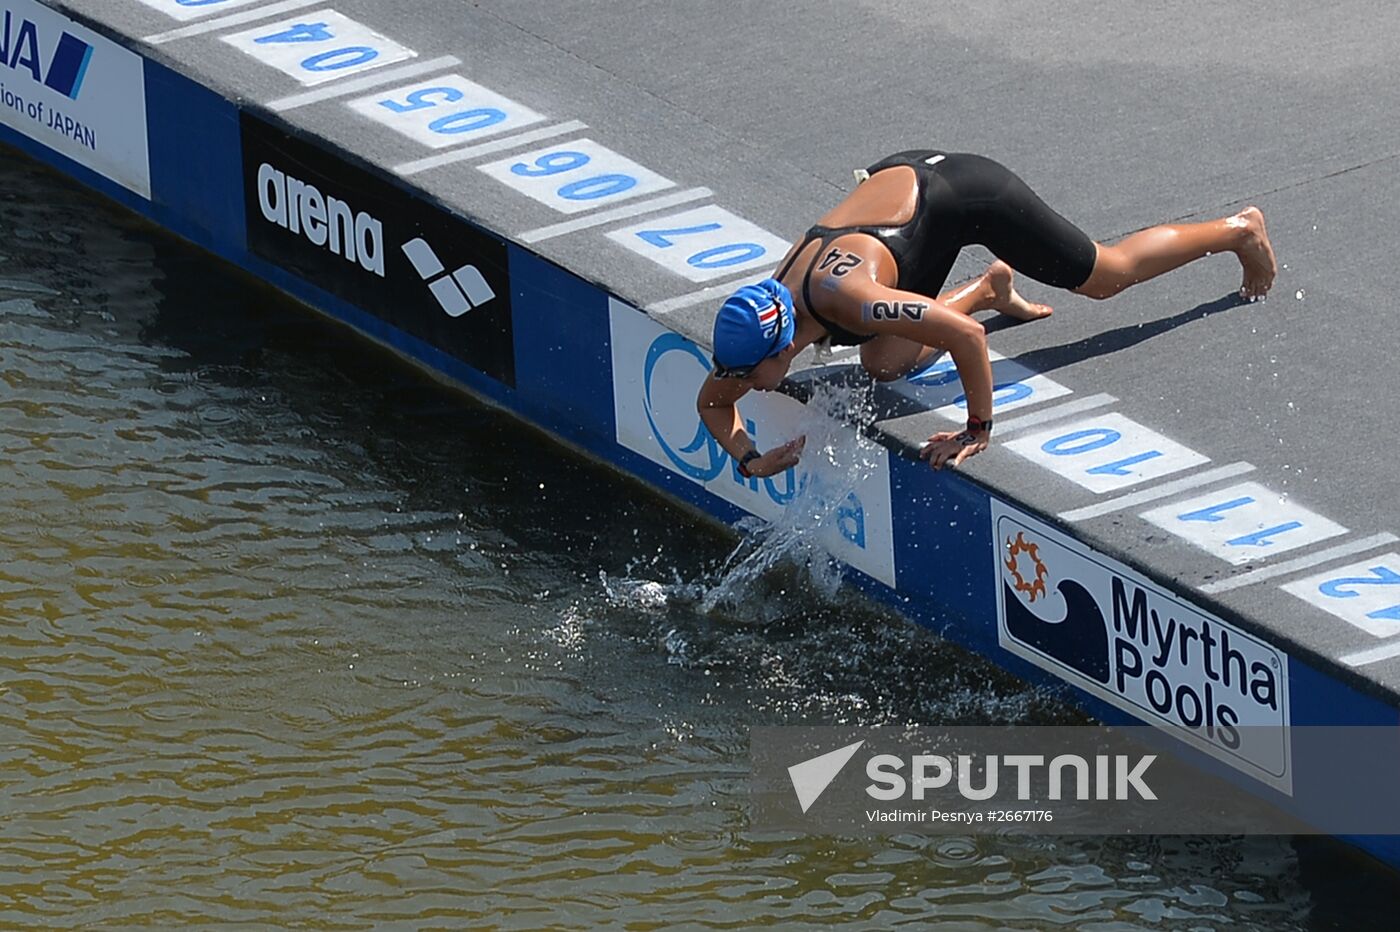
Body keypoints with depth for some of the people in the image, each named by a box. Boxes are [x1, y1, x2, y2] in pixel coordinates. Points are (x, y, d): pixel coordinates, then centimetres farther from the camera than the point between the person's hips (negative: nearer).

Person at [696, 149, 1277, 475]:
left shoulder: (842, 296, -39)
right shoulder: (762, 316, -18)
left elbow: (967, 336, -38)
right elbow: (712, 402, -1)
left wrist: (978, 430, -30)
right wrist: (749, 461, -19)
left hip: (959, 191, -7)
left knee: (1110, 275, 11)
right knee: (885, 365, 10)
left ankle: (1239, 231, 35)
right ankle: (990, 288, 32)